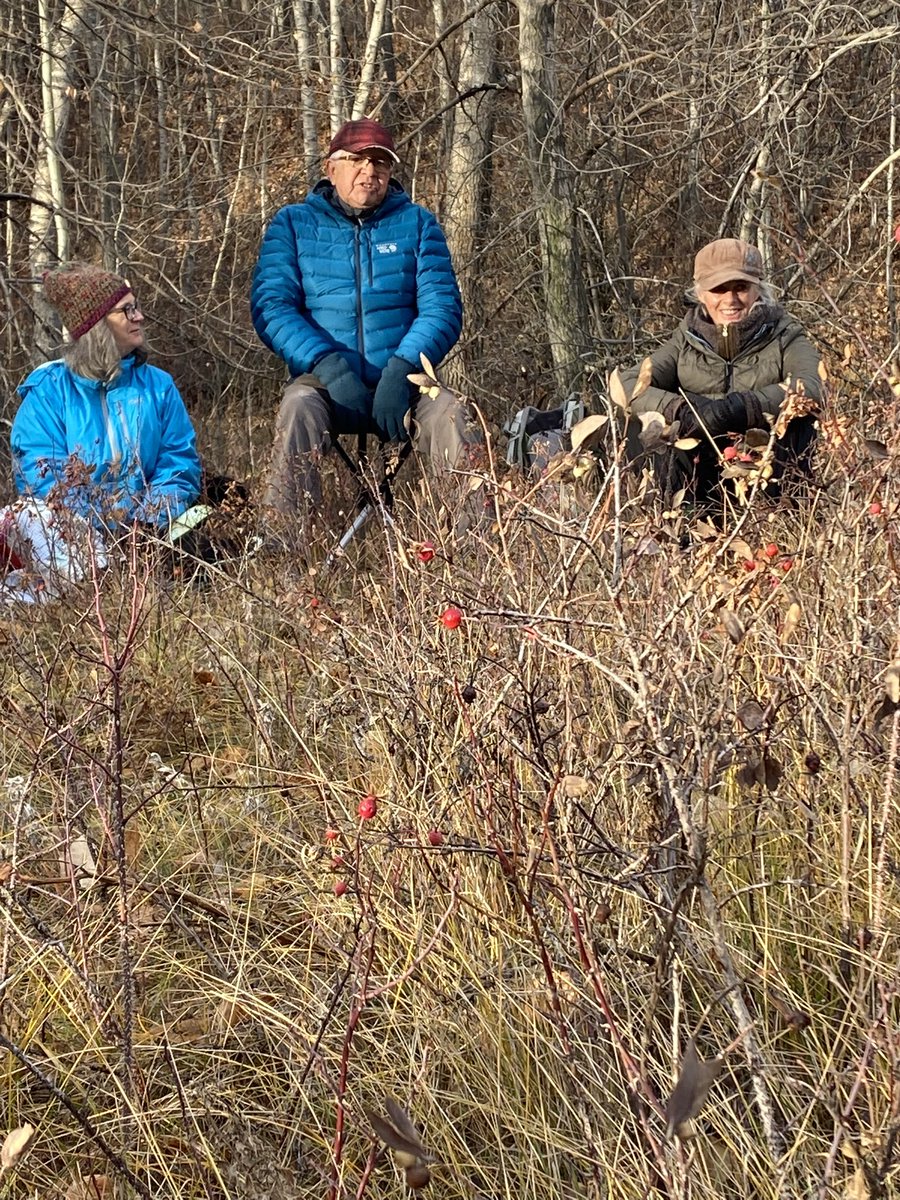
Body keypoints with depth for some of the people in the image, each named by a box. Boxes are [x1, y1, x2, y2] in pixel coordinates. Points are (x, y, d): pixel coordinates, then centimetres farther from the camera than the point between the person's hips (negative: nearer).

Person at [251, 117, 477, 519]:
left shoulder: (417, 223, 12)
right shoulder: (293, 224, 10)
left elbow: (442, 308, 1)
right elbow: (270, 307, -2)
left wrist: (401, 370, -17)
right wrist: (327, 364, -19)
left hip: (402, 384, 1)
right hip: (327, 383, -1)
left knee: (450, 412, -31)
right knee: (298, 407, -34)